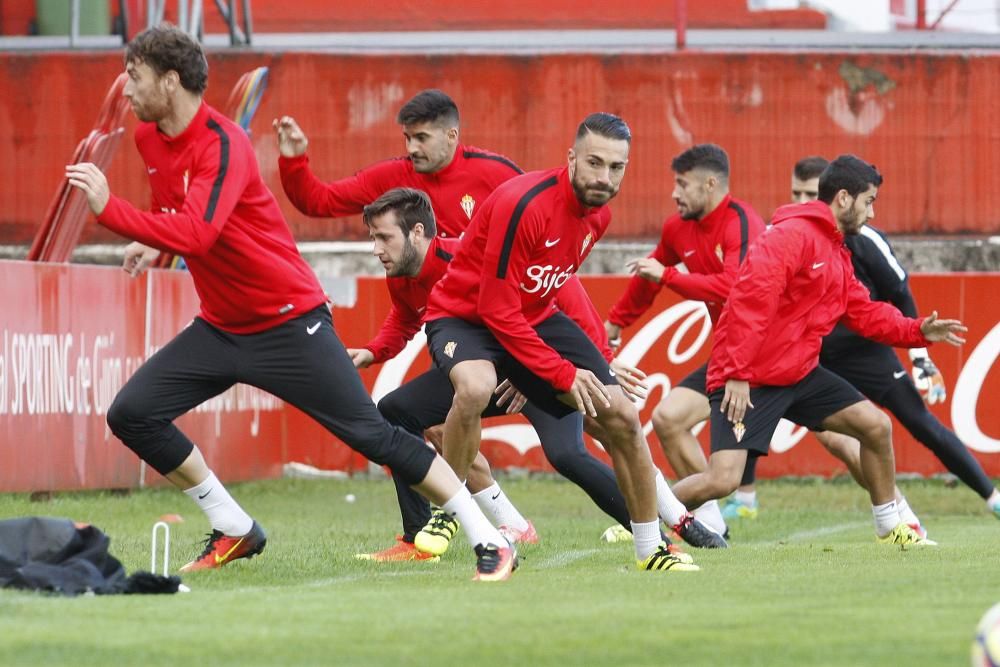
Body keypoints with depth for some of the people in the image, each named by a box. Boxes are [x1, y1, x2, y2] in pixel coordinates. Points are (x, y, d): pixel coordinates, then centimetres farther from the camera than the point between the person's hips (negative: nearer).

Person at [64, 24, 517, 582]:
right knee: (131, 414, -4)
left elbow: (195, 234, -38)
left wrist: (109, 209, -39)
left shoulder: (223, 144, -23)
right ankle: (235, 532, 9)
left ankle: (491, 543, -3)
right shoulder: (149, 138, 3)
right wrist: (151, 240, 11)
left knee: (374, 434, -10)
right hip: (220, 327, 8)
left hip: (289, 325, -8)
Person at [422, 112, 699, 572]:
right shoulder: (524, 204, -30)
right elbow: (497, 310, -27)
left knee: (622, 417, -3)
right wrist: (563, 374, -26)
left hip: (535, 317, 7)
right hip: (464, 315, -7)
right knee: (475, 387, -40)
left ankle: (650, 549, 14)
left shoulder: (599, 214, -5)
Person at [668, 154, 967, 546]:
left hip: (800, 374, 9)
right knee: (722, 480, -19)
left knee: (876, 426, 7)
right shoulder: (792, 235, -17)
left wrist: (918, 331, 7)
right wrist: (736, 373, -27)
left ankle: (889, 528, 24)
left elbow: (864, 313, 21)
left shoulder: (837, 255, 15)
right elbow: (750, 299, -25)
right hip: (749, 381, -9)